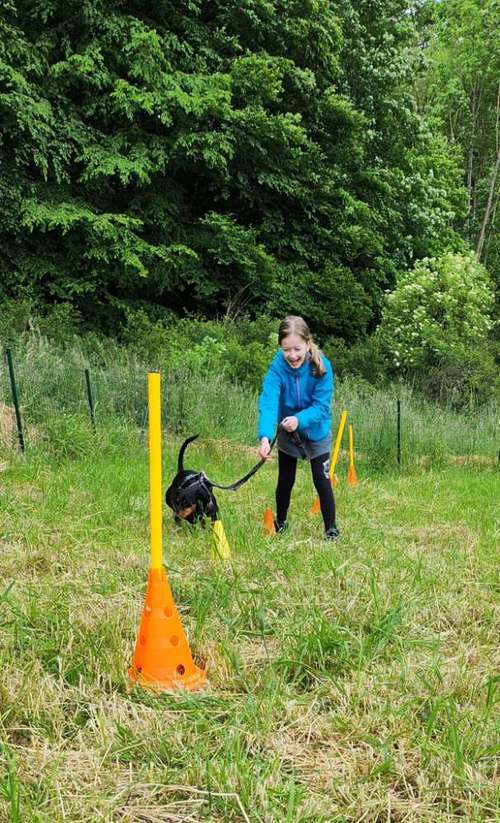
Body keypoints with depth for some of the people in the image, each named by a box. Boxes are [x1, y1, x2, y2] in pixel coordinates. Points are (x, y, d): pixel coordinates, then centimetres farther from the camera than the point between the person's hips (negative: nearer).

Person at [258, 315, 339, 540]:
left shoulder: (321, 366, -27)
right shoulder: (277, 367, -27)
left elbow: (322, 406, -27)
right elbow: (268, 402, -39)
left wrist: (299, 419, -46)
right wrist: (265, 436, -54)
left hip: (316, 432, -1)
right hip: (287, 433, 2)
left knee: (322, 481, -3)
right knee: (285, 481, 15)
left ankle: (331, 529, 13)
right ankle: (280, 523, 36)